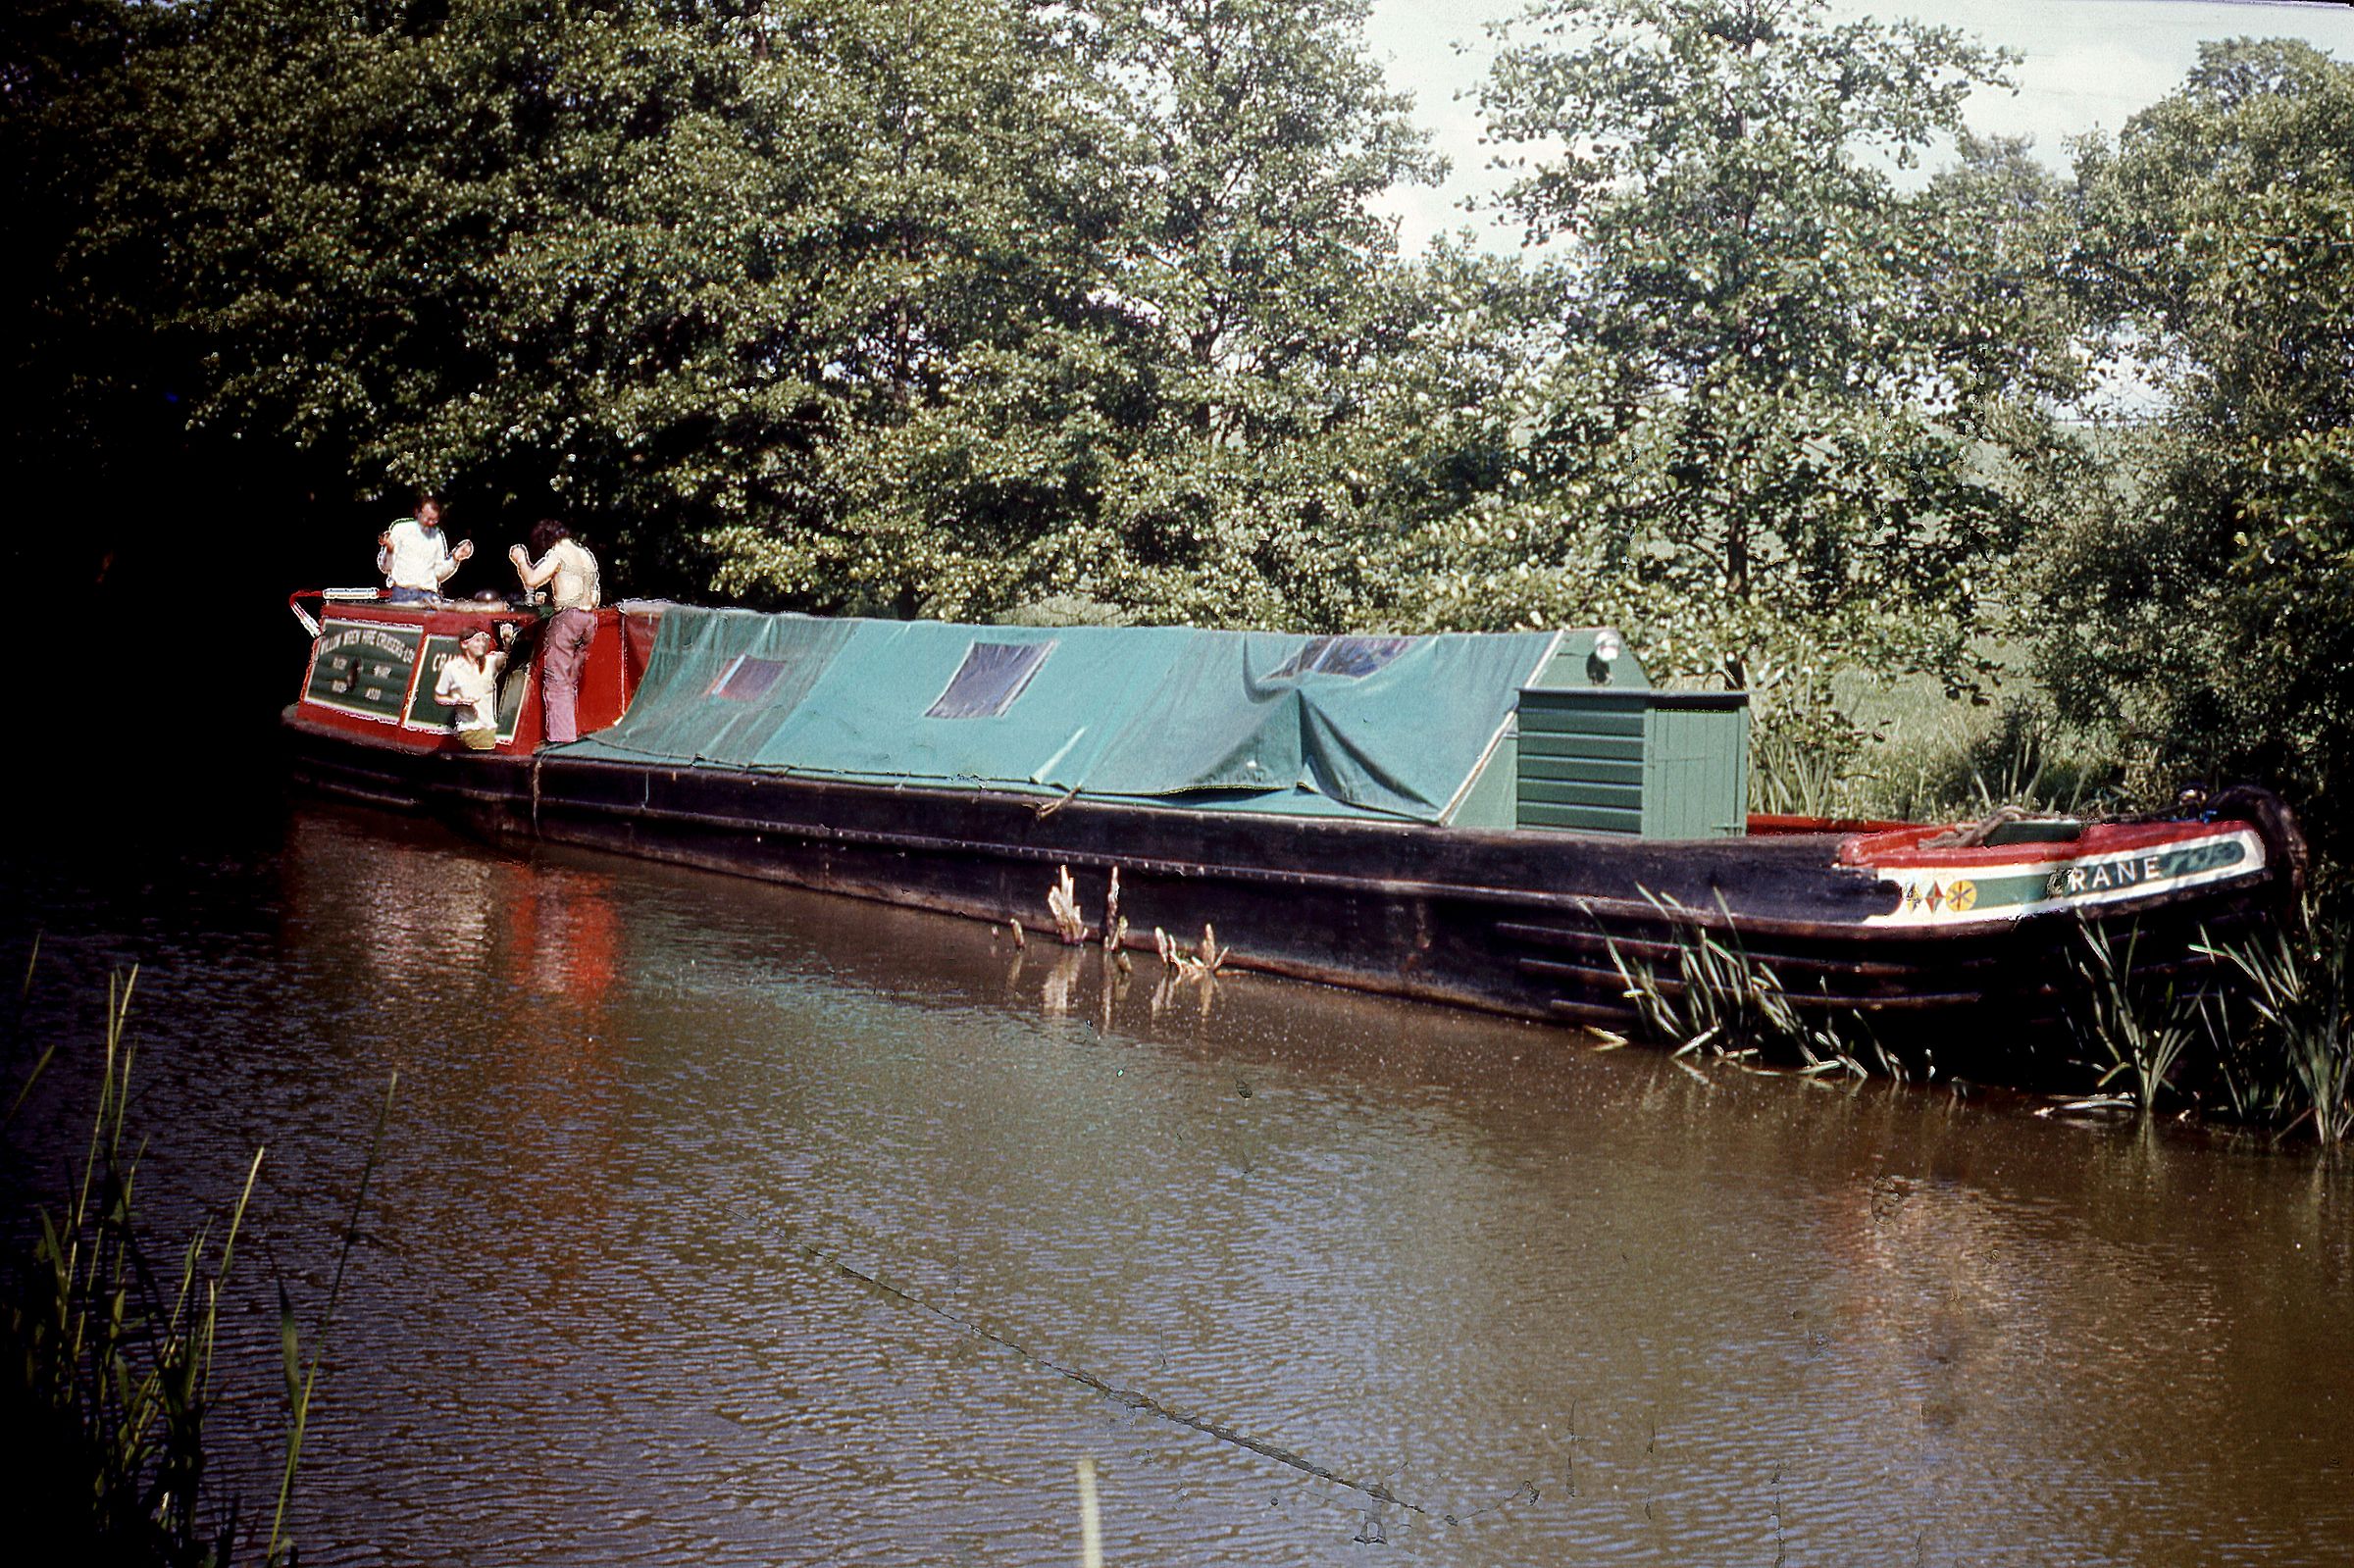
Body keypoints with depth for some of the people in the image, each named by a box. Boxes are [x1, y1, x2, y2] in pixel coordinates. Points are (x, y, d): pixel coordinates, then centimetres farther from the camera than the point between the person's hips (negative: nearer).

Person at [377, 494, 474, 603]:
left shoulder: (437, 536, 15)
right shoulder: (400, 529, 5)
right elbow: (385, 567, 4)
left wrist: (454, 558, 5)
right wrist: (389, 550, -15)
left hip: (428, 594, 3)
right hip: (401, 592, -3)